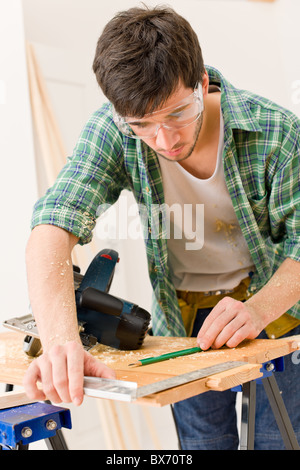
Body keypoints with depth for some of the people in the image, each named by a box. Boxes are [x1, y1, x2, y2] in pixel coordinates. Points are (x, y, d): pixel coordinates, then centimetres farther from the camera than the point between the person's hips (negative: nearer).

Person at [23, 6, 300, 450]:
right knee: (203, 442, 9)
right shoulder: (111, 131, -22)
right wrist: (61, 340, -50)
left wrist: (257, 309, -37)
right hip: (183, 316, 1)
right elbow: (52, 229, -33)